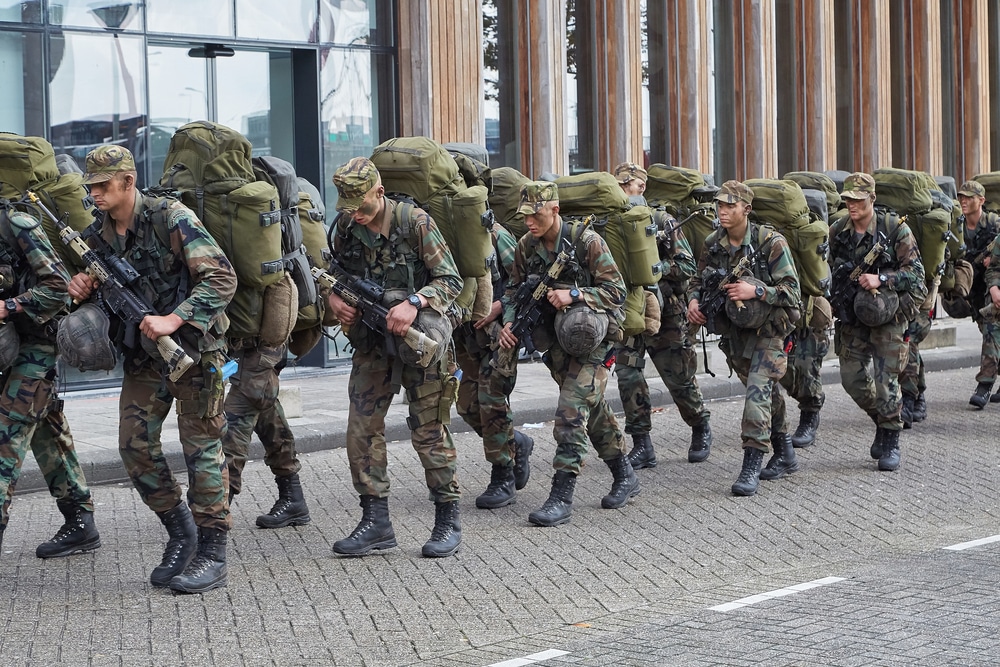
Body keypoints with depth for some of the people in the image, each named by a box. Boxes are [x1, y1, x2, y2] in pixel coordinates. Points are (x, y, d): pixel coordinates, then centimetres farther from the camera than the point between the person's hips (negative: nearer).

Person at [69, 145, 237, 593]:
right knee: (134, 445, 2)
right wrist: (83, 287, -5)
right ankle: (180, 532, 19)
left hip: (194, 349, -7)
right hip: (142, 355, 7)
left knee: (201, 447, -3)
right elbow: (105, 290, 20)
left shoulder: (171, 218, -16)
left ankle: (212, 555, 2)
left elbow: (222, 279, -22)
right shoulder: (99, 233, 5)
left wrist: (172, 320, -30)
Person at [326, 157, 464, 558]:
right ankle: (376, 521, 8)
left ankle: (448, 518, 9)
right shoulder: (346, 226, 0)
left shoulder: (415, 222, -16)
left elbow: (450, 280, -15)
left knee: (428, 430, -2)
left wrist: (413, 303, -31)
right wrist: (333, 296, -6)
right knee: (362, 427, 0)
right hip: (371, 342, 5)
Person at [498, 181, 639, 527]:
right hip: (557, 342, 7)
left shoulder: (586, 241, -16)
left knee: (571, 412, -16)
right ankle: (625, 476, 34)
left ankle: (561, 497, -15)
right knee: (592, 408, 18)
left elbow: (616, 291, -15)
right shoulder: (526, 246, 1)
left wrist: (573, 294, -26)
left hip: (592, 340, -6)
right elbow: (514, 289, 12)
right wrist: (508, 322, -6)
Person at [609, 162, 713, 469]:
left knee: (680, 379, 7)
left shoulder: (663, 222, -6)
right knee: (627, 376, -9)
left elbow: (688, 267, -8)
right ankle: (642, 446, -1)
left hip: (665, 315, -2)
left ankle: (701, 429, 31)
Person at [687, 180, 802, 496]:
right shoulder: (713, 244, 0)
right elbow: (699, 279, 14)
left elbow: (792, 290, -16)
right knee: (767, 392, 18)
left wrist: (755, 290, -29)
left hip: (767, 328, -6)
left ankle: (751, 466, -20)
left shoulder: (770, 242, -17)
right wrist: (694, 300, -7)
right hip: (734, 330, 6)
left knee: (758, 388, -19)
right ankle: (784, 455, 33)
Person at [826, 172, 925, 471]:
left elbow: (915, 271, -11)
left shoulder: (895, 228, -10)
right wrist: (832, 301, 4)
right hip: (851, 318, 4)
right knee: (853, 379, 4)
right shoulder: (837, 232, 2)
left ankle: (891, 441, 9)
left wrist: (881, 279, -23)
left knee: (885, 382, -7)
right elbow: (826, 271, 16)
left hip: (886, 315, -4)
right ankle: (882, 423, 30)